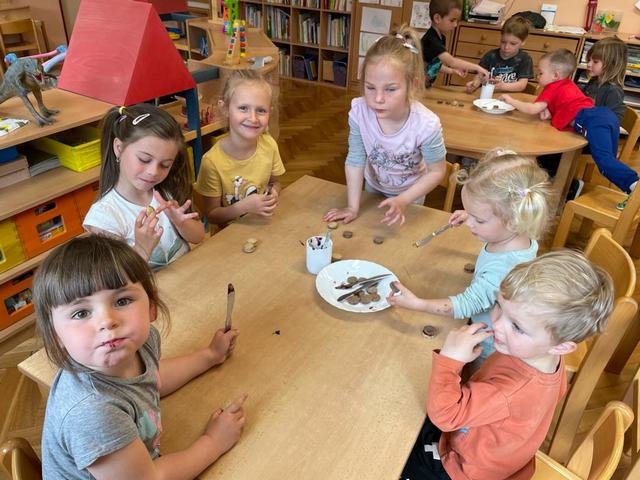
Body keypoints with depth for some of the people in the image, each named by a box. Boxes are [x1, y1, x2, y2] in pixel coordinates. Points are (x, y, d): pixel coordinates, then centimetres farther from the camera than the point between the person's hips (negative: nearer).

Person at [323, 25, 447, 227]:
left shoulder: (427, 125, -37)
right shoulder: (359, 111, -31)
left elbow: (437, 171, -21)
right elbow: (355, 160, -20)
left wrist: (402, 200, -28)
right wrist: (353, 207, -17)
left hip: (410, 192, -2)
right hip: (373, 186, 2)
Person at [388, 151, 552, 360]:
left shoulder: (504, 268, -41)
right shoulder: (517, 233, -16)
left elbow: (467, 304, -35)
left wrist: (416, 303, -35)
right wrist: (471, 216, -2)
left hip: (492, 347, -8)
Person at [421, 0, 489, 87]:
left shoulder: (441, 38, 7)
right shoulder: (430, 40, -23)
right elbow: (451, 61, -31)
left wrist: (452, 71, 0)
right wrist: (477, 68, -30)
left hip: (426, 86, 9)